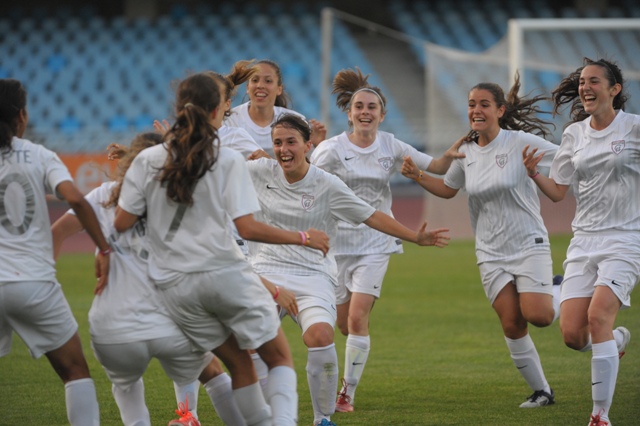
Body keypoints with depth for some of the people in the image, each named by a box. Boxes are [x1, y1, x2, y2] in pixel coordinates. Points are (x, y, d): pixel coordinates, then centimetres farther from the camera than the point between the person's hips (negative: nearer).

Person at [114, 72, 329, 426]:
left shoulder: (147, 160, 5)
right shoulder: (228, 161, -4)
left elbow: (121, 223, 3)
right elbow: (247, 228, -10)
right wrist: (302, 238, 1)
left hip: (176, 287, 4)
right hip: (226, 274, -4)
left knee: (239, 364, 17)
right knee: (280, 359, 5)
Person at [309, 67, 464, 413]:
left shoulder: (391, 147, 1)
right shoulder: (332, 149, -8)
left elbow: (435, 168, 7)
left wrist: (451, 155, -12)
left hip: (375, 244, 0)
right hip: (339, 240, 0)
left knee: (357, 318, -13)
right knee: (343, 323, 6)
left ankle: (348, 393, -4)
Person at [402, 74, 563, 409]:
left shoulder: (521, 142, -11)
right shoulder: (466, 152, 5)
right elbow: (448, 189, 21)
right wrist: (417, 176, 6)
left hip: (528, 244, -4)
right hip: (491, 253, 4)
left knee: (537, 315, -18)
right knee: (512, 325, -1)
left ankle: (559, 292, 17)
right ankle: (541, 391, 12)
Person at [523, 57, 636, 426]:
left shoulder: (634, 127, -4)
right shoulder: (574, 134, 10)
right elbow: (558, 191, 13)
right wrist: (534, 174, -6)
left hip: (625, 240, -5)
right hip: (585, 240, 5)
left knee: (598, 315, -24)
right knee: (572, 333, -7)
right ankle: (618, 340, 32)